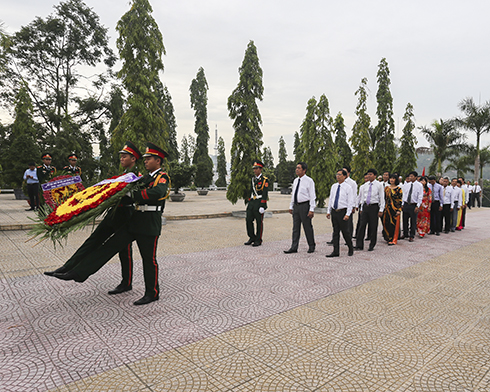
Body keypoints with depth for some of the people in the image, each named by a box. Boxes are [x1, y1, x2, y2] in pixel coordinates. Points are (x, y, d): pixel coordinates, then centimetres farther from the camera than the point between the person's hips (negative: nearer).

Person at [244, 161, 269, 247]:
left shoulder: (265, 180, -8)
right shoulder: (253, 179, 13)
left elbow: (265, 194, -13)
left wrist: (262, 206, -18)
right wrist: (249, 202, 15)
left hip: (259, 203, -7)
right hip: (251, 203, 7)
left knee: (259, 222, 1)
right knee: (249, 220, 5)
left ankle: (258, 240, 11)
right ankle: (252, 238, 19)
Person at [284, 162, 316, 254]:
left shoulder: (309, 181, -7)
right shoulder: (295, 181, 13)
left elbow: (312, 196, -10)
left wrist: (311, 209, -16)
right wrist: (291, 206, 15)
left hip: (305, 205, -6)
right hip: (296, 205, 6)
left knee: (307, 227, 3)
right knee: (295, 227, 7)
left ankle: (311, 246, 18)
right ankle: (294, 247, 11)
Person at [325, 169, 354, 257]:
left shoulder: (348, 187, -6)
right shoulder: (333, 186, 10)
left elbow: (350, 202, -9)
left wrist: (347, 214, -16)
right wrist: (328, 211, 10)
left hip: (343, 212, -5)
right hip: (334, 211, 5)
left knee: (345, 231, 1)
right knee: (335, 232, 6)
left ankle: (351, 249, 24)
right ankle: (336, 252, 11)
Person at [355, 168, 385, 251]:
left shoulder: (379, 185, -2)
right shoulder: (365, 185, 10)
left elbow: (382, 198, -3)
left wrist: (381, 210, -8)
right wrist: (362, 208, 13)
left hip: (374, 206, -4)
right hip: (365, 206, 4)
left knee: (373, 227, 2)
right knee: (362, 225, 0)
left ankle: (372, 246, 14)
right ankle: (359, 245, 5)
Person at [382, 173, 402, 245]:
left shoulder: (398, 189, -3)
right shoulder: (386, 188, 9)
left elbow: (400, 201, -6)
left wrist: (399, 210, -12)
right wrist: (384, 208, 8)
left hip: (395, 209, -4)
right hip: (387, 208, 4)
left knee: (394, 224, -1)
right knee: (386, 223, 6)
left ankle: (393, 240, 7)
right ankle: (388, 238, 20)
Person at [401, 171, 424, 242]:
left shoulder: (419, 185, -4)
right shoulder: (406, 185, 8)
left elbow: (420, 197, -7)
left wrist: (417, 206, -14)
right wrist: (402, 204, 7)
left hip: (413, 205, -4)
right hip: (406, 204, 4)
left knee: (413, 221, 3)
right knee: (405, 220, 10)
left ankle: (411, 236, 13)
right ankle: (405, 234, 24)